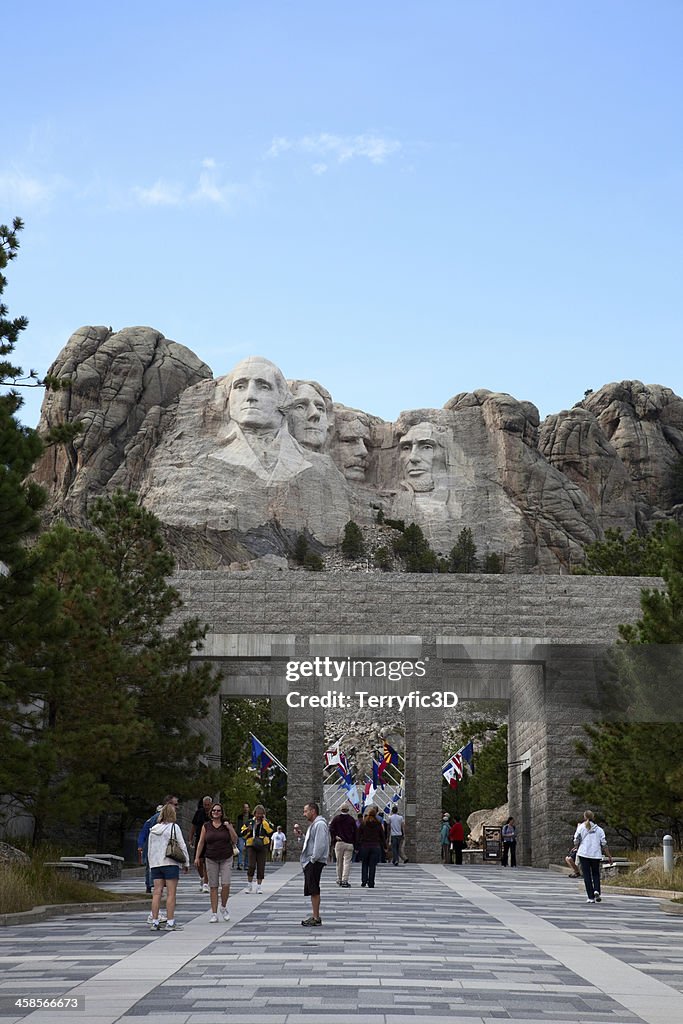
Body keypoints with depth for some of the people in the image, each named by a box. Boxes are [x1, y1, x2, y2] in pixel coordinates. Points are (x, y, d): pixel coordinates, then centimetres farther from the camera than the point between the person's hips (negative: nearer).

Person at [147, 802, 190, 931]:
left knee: (157, 892, 5)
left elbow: (149, 848, 14)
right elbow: (182, 846, -3)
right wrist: (186, 863, 4)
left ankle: (154, 922, 2)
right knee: (171, 893, -2)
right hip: (170, 863, -5)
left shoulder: (153, 829, 12)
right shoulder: (174, 827, -3)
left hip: (155, 863, 5)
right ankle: (170, 922, -5)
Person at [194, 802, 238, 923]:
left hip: (226, 859, -1)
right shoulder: (206, 826, 5)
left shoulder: (227, 824, 3)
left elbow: (235, 840, 1)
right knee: (213, 886, 0)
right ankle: (214, 914, 5)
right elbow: (201, 842, 6)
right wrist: (197, 857, -1)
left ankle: (223, 907, 13)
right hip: (211, 859, 1)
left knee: (226, 884, -11)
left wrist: (229, 828, -11)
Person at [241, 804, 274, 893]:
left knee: (261, 867, 0)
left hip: (262, 846, 1)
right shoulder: (249, 822, 8)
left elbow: (271, 831, -11)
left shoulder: (266, 823, 7)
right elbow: (243, 833, 7)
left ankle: (259, 886, 10)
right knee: (251, 866, -11)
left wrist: (264, 822, -11)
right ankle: (249, 884, 5)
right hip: (251, 846, -1)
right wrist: (248, 830, -12)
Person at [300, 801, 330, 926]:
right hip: (310, 863, 11)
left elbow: (320, 844, -22)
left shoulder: (320, 824, -14)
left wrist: (313, 859, -19)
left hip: (315, 863, -11)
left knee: (314, 890, -9)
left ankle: (316, 918, -7)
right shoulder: (313, 824, 21)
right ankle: (314, 916, 17)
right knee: (312, 890, 12)